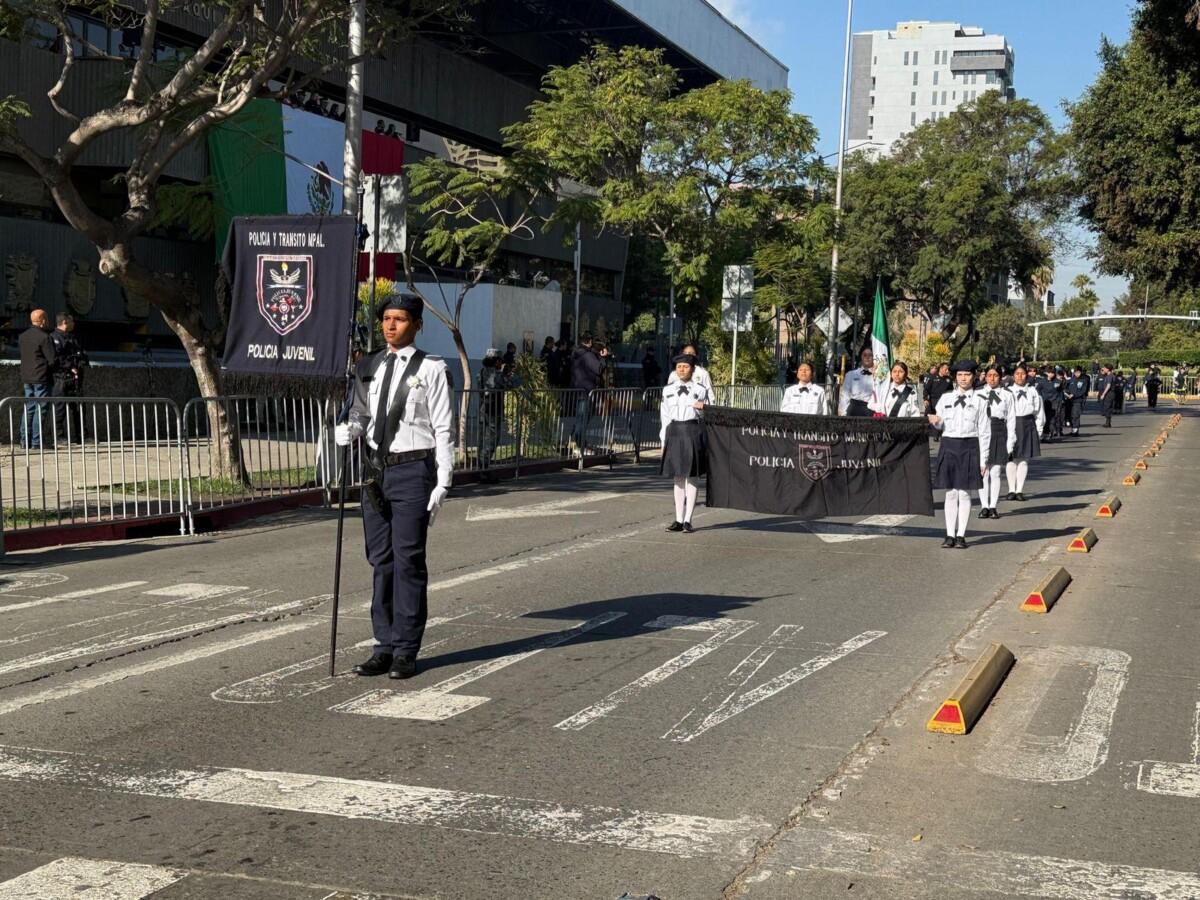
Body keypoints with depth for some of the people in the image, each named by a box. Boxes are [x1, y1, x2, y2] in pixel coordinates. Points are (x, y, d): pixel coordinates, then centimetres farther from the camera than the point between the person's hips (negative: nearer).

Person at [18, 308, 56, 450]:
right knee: (40, 409, -3)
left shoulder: (22, 336, 10)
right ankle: (36, 442, -4)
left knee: (28, 408, 13)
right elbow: (53, 360, -15)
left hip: (26, 378, 7)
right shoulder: (44, 337, -14)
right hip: (42, 378, -7)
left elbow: (24, 355, 16)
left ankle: (25, 441, 14)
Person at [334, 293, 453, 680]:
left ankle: (406, 651, 7)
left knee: (409, 561, -2)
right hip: (377, 471, 5)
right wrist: (346, 431, -8)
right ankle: (385, 646, 19)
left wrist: (442, 483, -11)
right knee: (380, 560, 10)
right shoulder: (368, 368, 12)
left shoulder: (431, 369, -4)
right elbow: (359, 415, 16)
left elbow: (442, 430, -6)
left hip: (413, 470, -5)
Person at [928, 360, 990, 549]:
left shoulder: (979, 401, 2)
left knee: (964, 493, 0)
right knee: (950, 493, 4)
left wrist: (983, 460, -3)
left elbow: (984, 432, 1)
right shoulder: (945, 398, 8)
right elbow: (940, 425, 11)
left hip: (969, 447, -2)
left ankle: (961, 535, 6)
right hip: (949, 446, 2)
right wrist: (935, 421, -14)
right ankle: (950, 535, 8)